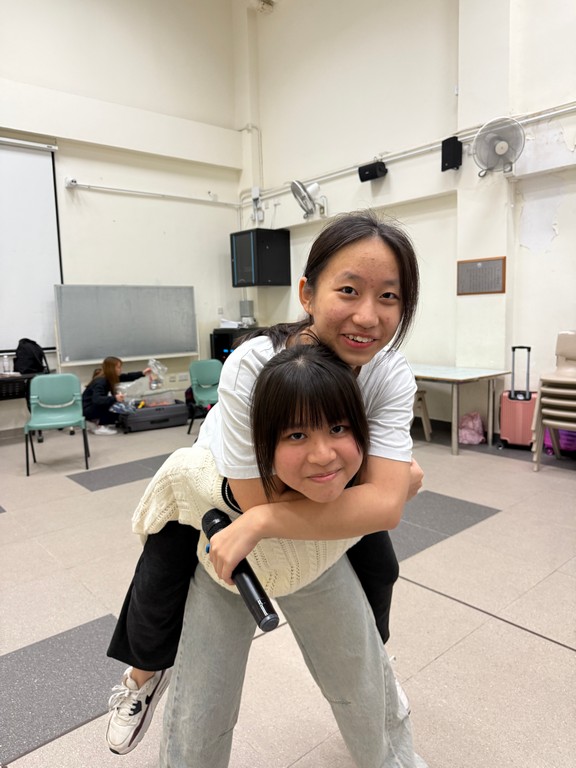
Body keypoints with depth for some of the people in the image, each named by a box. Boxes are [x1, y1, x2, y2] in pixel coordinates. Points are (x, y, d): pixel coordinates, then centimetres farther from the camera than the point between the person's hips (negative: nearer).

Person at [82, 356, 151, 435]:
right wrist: (114, 398, -53)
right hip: (87, 410, -9)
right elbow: (96, 399, -42)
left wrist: (142, 373, -1)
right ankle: (98, 426, -13)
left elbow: (127, 377, 8)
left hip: (95, 407, 9)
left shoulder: (109, 377, -1)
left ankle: (95, 421, 7)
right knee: (116, 404, -24)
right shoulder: (100, 382, -27)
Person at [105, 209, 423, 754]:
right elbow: (257, 498, -36)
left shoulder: (393, 378, -31)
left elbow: (384, 505, -38)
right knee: (157, 590, -2)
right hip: (222, 479, -2)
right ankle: (145, 676, 38)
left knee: (378, 567, 4)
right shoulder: (251, 366, -42)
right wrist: (400, 479, -28)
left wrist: (262, 522, -45)